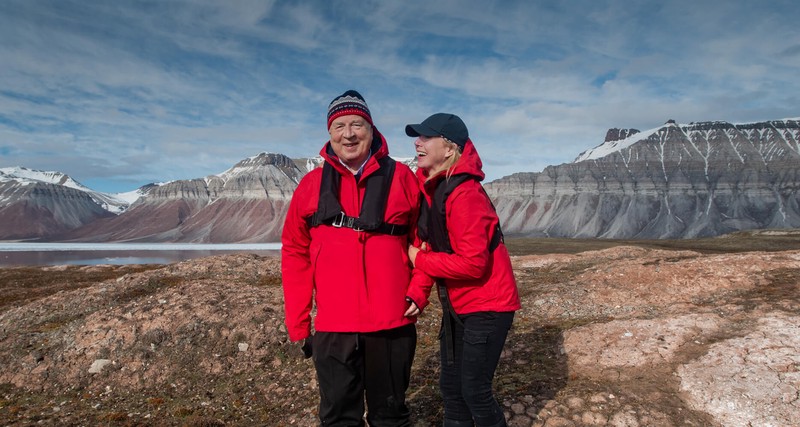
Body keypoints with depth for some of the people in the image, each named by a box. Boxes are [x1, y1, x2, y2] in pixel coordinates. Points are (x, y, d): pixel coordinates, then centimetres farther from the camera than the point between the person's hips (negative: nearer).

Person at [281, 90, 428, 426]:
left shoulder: (401, 178, 0)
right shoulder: (311, 185, 3)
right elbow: (295, 255, 6)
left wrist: (418, 292, -7)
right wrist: (297, 321, 3)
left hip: (392, 324, -1)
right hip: (332, 327, 1)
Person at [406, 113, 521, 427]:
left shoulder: (464, 194, -24)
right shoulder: (429, 187, 3)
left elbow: (472, 263, -26)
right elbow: (427, 239, 12)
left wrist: (419, 259, -16)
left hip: (486, 306, -8)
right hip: (457, 305, 8)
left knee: (475, 390, 2)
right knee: (450, 386, 16)